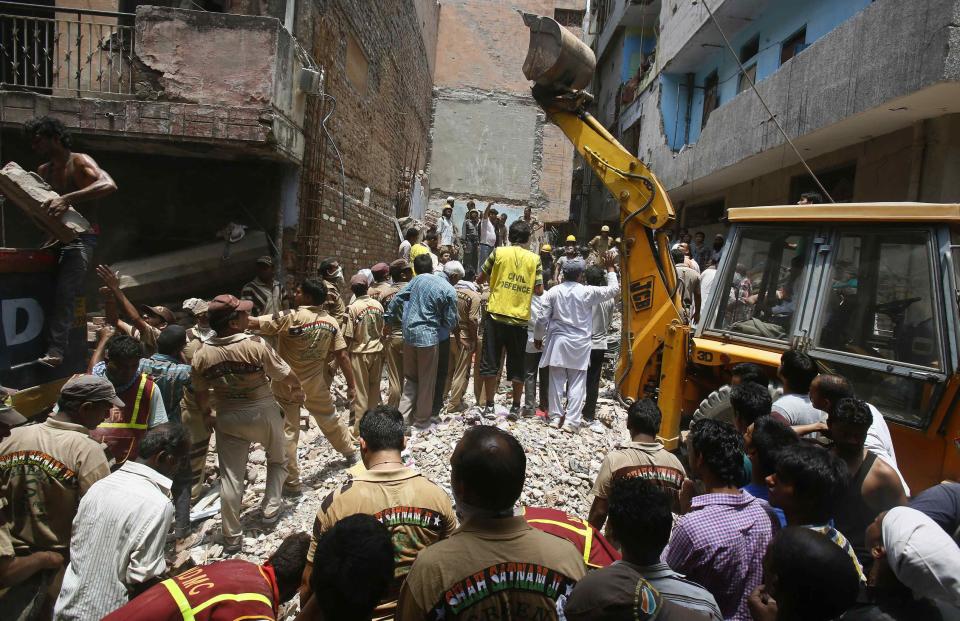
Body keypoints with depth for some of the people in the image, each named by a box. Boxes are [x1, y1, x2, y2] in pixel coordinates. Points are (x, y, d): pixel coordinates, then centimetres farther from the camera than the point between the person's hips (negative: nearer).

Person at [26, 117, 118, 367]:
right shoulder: (43, 171, 18)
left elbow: (109, 185, -26)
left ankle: (55, 351, -27)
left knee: (64, 291, -21)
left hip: (81, 237, -8)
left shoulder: (79, 161, -7)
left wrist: (67, 199, -35)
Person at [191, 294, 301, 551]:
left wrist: (207, 415, 22)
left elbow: (200, 394, 3)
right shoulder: (256, 346, -21)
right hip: (263, 413, -2)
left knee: (230, 476, 9)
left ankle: (232, 537, 16)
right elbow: (286, 375, -10)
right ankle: (270, 508, 21)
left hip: (228, 419, 3)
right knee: (277, 460, 24)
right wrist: (296, 385, 12)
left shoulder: (201, 355, -10)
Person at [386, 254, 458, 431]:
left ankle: (403, 416, 15)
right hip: (429, 337, -4)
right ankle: (422, 420, 18)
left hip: (409, 335, 4)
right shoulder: (448, 290, -6)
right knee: (427, 380, 9)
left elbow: (396, 300, 2)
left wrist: (389, 318, 15)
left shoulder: (416, 281, 1)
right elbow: (451, 321, -3)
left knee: (410, 378, 17)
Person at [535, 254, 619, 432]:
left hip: (557, 341, 2)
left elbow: (543, 319, -1)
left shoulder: (553, 292, -2)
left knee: (556, 381, 8)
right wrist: (610, 269, 20)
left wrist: (539, 337, 14)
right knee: (577, 383, 2)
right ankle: (571, 421, 1)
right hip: (579, 344, -2)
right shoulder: (588, 292, -6)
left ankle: (555, 417, 13)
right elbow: (614, 290, 7)